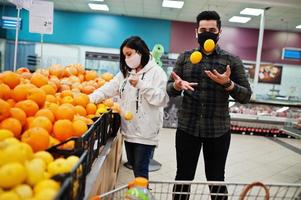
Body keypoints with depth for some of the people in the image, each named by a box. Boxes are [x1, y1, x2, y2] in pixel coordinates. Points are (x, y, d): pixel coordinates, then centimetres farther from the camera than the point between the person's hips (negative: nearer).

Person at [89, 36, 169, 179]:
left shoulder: (156, 72, -6)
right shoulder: (125, 72, 12)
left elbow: (160, 99, -14)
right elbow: (107, 89, 5)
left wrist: (141, 85, -21)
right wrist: (89, 99, -8)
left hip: (145, 132, -6)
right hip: (128, 129, 7)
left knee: (140, 169, 1)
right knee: (133, 165, 18)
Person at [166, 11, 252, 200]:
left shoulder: (232, 60, 1)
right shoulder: (185, 57, 5)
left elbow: (246, 96, 0)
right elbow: (169, 90, 5)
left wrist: (227, 84, -19)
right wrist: (177, 86, -17)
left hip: (218, 131, -1)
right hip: (187, 128, 1)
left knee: (216, 180, 13)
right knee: (183, 177, 11)